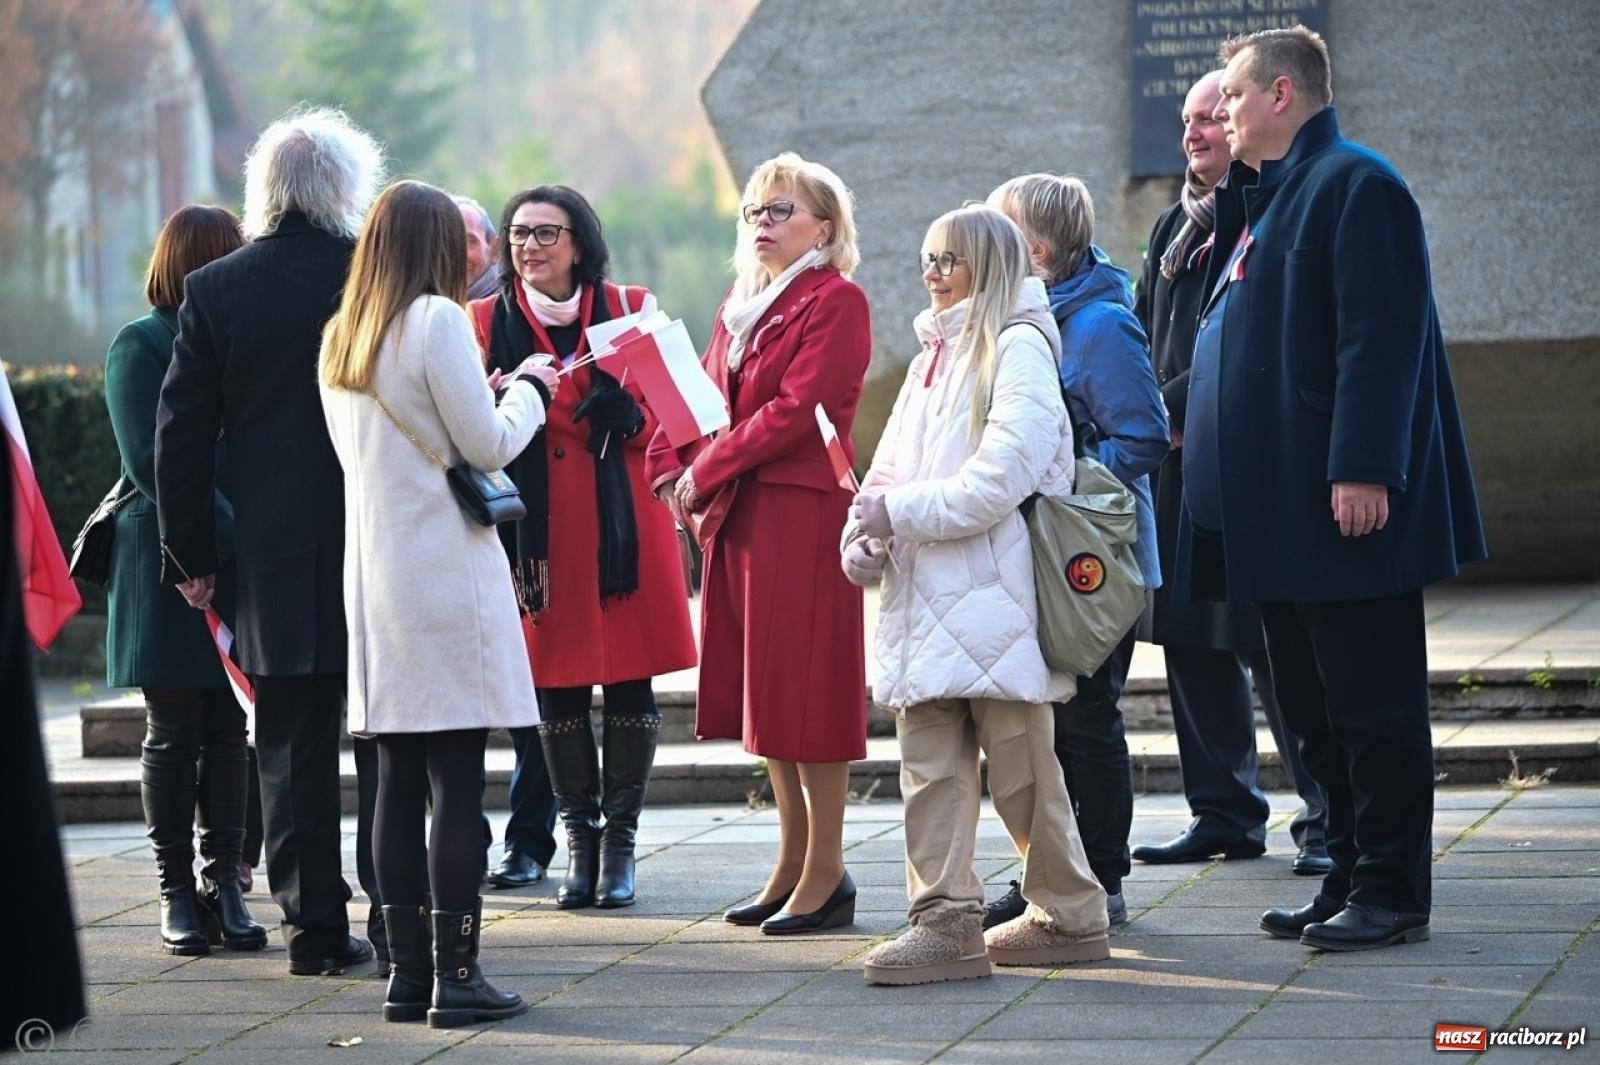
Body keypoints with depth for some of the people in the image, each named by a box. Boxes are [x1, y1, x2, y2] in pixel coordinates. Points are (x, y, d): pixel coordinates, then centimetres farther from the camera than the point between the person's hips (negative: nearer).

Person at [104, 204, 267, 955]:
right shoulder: (141, 345, -4)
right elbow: (149, 459, -12)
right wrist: (227, 531, -21)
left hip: (240, 562, 4)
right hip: (169, 564, -4)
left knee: (230, 728, 4)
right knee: (174, 732, 2)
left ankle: (224, 884, 9)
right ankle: (177, 891, 7)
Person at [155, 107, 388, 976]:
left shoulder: (213, 291, 1)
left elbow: (181, 437, 2)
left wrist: (188, 556, 9)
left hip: (274, 557, 2)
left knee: (294, 750, 8)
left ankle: (313, 927, 9)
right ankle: (396, 919, 7)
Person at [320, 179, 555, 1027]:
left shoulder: (339, 338, 12)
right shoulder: (438, 321, -10)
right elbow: (489, 446, -9)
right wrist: (529, 388, 10)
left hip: (373, 571, 7)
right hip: (446, 571, -7)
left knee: (398, 782, 8)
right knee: (458, 782, -5)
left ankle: (408, 973, 10)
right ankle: (456, 978, -6)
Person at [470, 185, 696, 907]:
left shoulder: (632, 311, 6)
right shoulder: (486, 323, 8)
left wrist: (627, 414, -16)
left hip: (622, 519, 0)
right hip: (538, 525, 1)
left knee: (630, 680, -1)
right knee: (555, 683, 1)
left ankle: (620, 839, 9)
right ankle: (580, 840, 13)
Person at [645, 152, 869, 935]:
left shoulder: (837, 303, -7)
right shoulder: (739, 308, 19)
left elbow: (797, 408, -16)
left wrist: (707, 472, -12)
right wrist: (672, 467, -3)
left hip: (804, 513, -8)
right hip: (735, 518, 8)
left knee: (806, 687, -6)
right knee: (761, 687, 10)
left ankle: (826, 874, -1)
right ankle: (793, 862, 17)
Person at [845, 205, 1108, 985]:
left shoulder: (1018, 349, -5)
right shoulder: (932, 359, 20)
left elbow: (1000, 479, -16)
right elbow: (890, 470, 18)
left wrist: (900, 514, -14)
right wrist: (861, 535, -2)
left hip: (995, 592, -8)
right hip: (926, 596, 8)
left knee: (1022, 768, 1)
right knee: (929, 760, 1)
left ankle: (1071, 914, 13)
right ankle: (945, 921, 1)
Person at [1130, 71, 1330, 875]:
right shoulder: (1175, 226, 18)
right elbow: (1142, 335, 22)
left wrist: (1179, 409, -13)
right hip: (1177, 459, 8)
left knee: (1272, 643, -9)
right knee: (1191, 642, 9)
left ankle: (1325, 818, -2)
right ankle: (1225, 815, 17)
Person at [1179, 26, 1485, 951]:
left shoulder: (1355, 187, -12)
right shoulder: (1260, 199, 18)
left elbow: (1381, 338, -20)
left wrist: (1362, 469, -24)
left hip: (1344, 507, -10)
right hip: (1280, 516, 10)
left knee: (1371, 702, -4)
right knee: (1313, 705, 13)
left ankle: (1393, 894, 1)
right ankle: (1353, 878, 19)